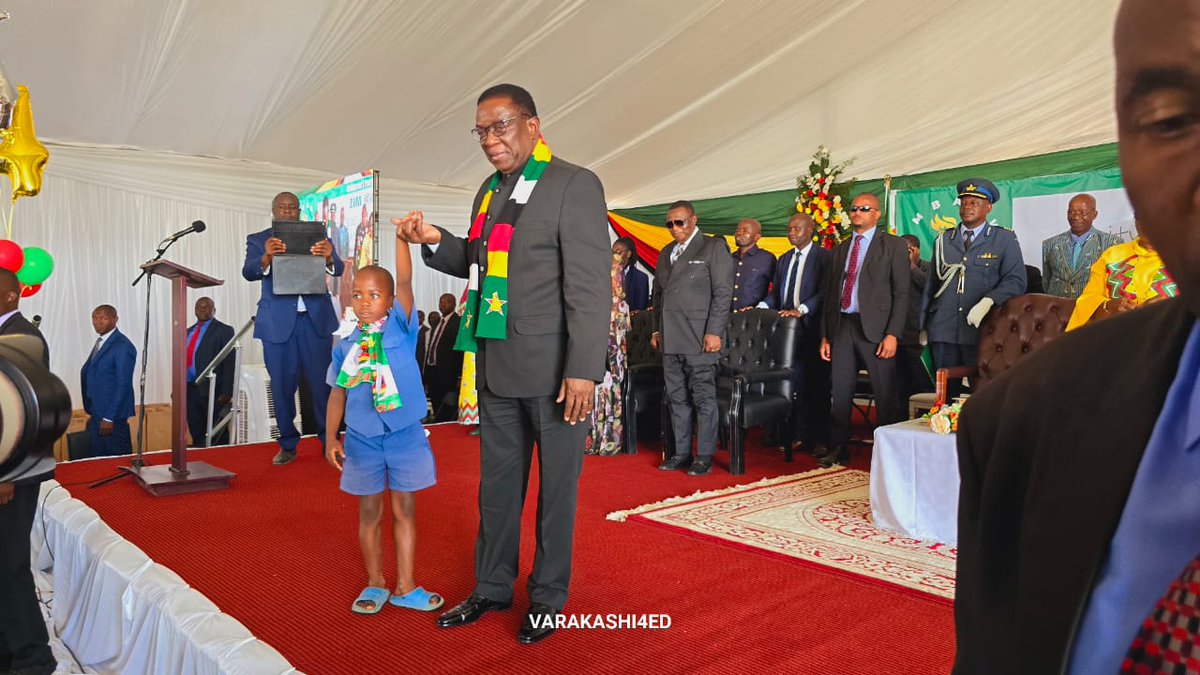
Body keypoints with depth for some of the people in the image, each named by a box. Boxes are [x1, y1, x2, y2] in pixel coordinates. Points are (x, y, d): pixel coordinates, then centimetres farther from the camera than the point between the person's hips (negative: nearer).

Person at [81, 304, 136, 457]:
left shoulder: (123, 346, -14)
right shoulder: (101, 342, 13)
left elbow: (123, 385, -17)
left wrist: (109, 418, -18)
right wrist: (91, 412, 14)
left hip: (112, 416, -8)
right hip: (96, 414, 8)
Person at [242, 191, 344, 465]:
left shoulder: (317, 235, 9)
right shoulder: (258, 240, 8)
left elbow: (338, 269, -3)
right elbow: (248, 273, -8)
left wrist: (328, 258, -27)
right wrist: (267, 257, -30)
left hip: (315, 318, 0)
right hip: (278, 322, 0)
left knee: (322, 381, -1)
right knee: (282, 386, 4)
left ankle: (329, 440, 10)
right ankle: (287, 445, 17)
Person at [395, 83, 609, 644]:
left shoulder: (574, 185, -9)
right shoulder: (490, 191, 13)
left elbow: (589, 285, -14)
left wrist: (583, 369, -19)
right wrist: (435, 242, 2)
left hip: (553, 367, -7)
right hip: (498, 366, 7)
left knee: (556, 485, 8)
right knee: (497, 481, 17)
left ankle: (547, 597, 25)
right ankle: (492, 587, 33)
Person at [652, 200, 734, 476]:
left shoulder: (714, 247, 0)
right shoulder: (666, 252, 19)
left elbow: (723, 293, -7)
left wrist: (714, 332, -14)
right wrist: (656, 330, 15)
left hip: (699, 338, -6)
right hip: (670, 339, 6)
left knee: (703, 398, -1)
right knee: (678, 399, 10)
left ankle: (704, 456, 6)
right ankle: (681, 453, 17)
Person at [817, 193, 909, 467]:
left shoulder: (893, 246, 3)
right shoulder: (841, 249, 18)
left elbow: (901, 293, -4)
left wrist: (893, 334, -13)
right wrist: (825, 335, 11)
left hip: (875, 328, -5)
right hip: (842, 326, 5)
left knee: (886, 394, -1)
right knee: (841, 393, 8)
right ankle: (839, 448, 18)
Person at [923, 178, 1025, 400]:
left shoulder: (1005, 240, 6)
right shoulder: (943, 240, 15)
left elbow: (1016, 280, -3)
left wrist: (987, 301, -20)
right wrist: (924, 326, 15)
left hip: (983, 331, -3)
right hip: (943, 330, 3)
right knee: (945, 395, 4)